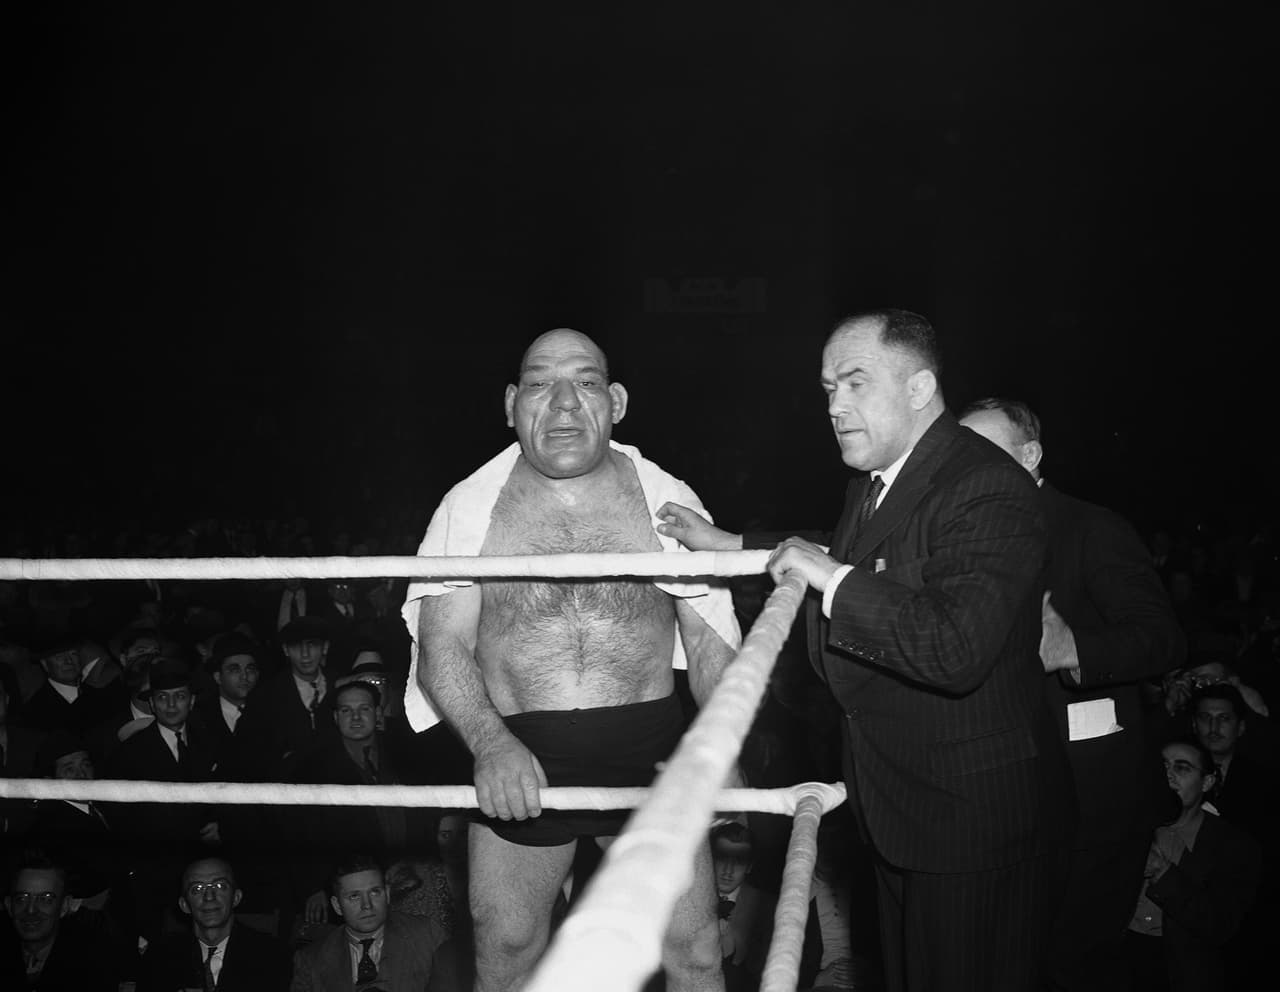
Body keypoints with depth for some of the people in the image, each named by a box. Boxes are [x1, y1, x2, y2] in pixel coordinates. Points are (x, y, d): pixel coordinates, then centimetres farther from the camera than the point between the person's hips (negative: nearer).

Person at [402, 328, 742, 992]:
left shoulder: (668, 500, 4)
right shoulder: (467, 508, 1)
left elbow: (710, 642, 6)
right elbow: (441, 648, -5)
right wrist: (491, 743, -23)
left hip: (650, 753, 0)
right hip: (517, 765, 0)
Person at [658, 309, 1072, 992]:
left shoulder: (987, 489, -24)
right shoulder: (873, 484, 8)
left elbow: (957, 650, -37)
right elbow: (854, 563, 30)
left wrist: (832, 577, -28)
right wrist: (726, 545, 25)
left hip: (975, 819, -9)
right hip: (895, 809, 10)